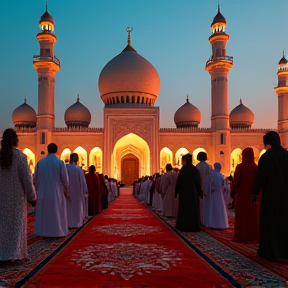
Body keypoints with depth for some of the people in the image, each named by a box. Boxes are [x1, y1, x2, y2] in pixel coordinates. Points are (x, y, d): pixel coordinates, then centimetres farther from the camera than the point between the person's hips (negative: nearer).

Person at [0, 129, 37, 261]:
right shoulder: (20, 156, -14)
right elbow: (26, 178, -13)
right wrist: (32, 196, -3)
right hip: (16, 196, -3)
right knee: (16, 223, 7)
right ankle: (14, 253, 11)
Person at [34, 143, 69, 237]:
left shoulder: (40, 162, -1)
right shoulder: (60, 163, -9)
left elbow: (36, 179, 6)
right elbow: (65, 179, -8)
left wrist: (38, 190, 19)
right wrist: (66, 192, 2)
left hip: (43, 192, 3)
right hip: (57, 192, -3)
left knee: (43, 212, 11)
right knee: (57, 213, 6)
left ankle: (44, 231, 16)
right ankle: (57, 231, 9)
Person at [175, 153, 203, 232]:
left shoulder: (183, 169, -8)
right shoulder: (195, 169, -4)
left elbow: (179, 182, -6)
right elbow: (198, 182, -4)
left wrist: (176, 192, 4)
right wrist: (200, 193, 3)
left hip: (184, 193, -1)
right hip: (193, 192, 1)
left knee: (184, 209, 7)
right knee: (194, 209, 8)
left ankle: (184, 226, 11)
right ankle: (194, 226, 10)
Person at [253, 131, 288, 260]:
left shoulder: (265, 157, -13)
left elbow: (260, 177, -15)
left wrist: (254, 193, -4)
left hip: (270, 193, -5)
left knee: (270, 221, 4)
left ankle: (271, 251, 8)